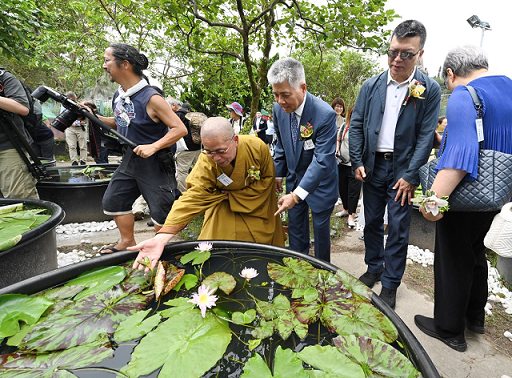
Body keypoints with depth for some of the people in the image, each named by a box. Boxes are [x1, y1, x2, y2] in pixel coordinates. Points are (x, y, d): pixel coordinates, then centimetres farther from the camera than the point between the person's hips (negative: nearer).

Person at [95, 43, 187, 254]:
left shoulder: (150, 98, -19)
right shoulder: (118, 96, 6)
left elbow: (180, 129, -22)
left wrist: (152, 147, -30)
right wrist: (96, 118, 7)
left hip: (154, 163, -8)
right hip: (129, 159, 9)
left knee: (160, 210, -1)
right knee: (113, 200, 16)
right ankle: (128, 242, 32)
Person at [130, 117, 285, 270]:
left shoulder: (258, 147, -28)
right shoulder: (206, 162, -30)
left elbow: (268, 179, -14)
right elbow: (194, 196, -38)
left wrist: (235, 196, -20)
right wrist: (161, 237, -50)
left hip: (258, 205, 1)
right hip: (225, 208, 0)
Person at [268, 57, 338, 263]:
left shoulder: (325, 114, -28)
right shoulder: (279, 109, -9)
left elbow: (322, 160, -31)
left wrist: (296, 194, -36)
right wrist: (278, 174, 9)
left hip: (319, 182, -4)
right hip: (294, 178, 5)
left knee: (321, 229, 12)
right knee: (295, 229, 15)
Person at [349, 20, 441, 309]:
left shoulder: (429, 90, -3)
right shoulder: (371, 86, 3)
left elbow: (426, 136, -6)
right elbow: (356, 126, 4)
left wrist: (411, 176, -12)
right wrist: (357, 162, -5)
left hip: (404, 168, -2)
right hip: (373, 166, 3)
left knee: (399, 228, 3)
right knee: (372, 221, 13)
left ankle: (390, 284, 19)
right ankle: (374, 268, 33)